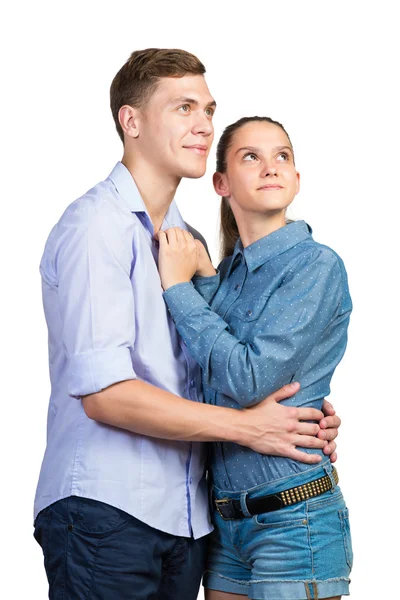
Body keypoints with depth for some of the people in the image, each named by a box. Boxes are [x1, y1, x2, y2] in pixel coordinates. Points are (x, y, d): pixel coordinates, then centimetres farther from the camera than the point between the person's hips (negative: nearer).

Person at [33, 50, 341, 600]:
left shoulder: (189, 240, 18)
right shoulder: (96, 225, -9)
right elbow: (103, 393, -17)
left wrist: (299, 422, 0)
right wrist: (247, 426, -12)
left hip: (185, 516, 7)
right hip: (107, 512, -7)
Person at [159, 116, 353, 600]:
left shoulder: (316, 266, -11)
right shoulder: (226, 272, 9)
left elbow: (248, 379, -21)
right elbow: (200, 385, 1)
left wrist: (179, 286, -11)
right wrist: (205, 281, -5)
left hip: (292, 521, -6)